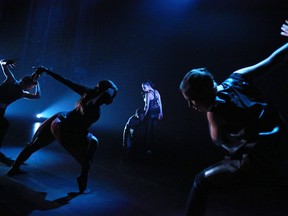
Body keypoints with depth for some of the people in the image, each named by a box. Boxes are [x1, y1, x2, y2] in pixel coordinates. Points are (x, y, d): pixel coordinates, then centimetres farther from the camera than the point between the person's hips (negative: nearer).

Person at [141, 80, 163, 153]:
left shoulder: (148, 94, -17)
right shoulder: (156, 91, 4)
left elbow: (147, 106, -18)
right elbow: (160, 103, 8)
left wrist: (144, 115, -11)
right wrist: (161, 112, 14)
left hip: (150, 114, -7)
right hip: (156, 113, 7)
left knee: (148, 131, 4)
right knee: (153, 130, 16)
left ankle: (148, 148, 8)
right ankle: (152, 146, 25)